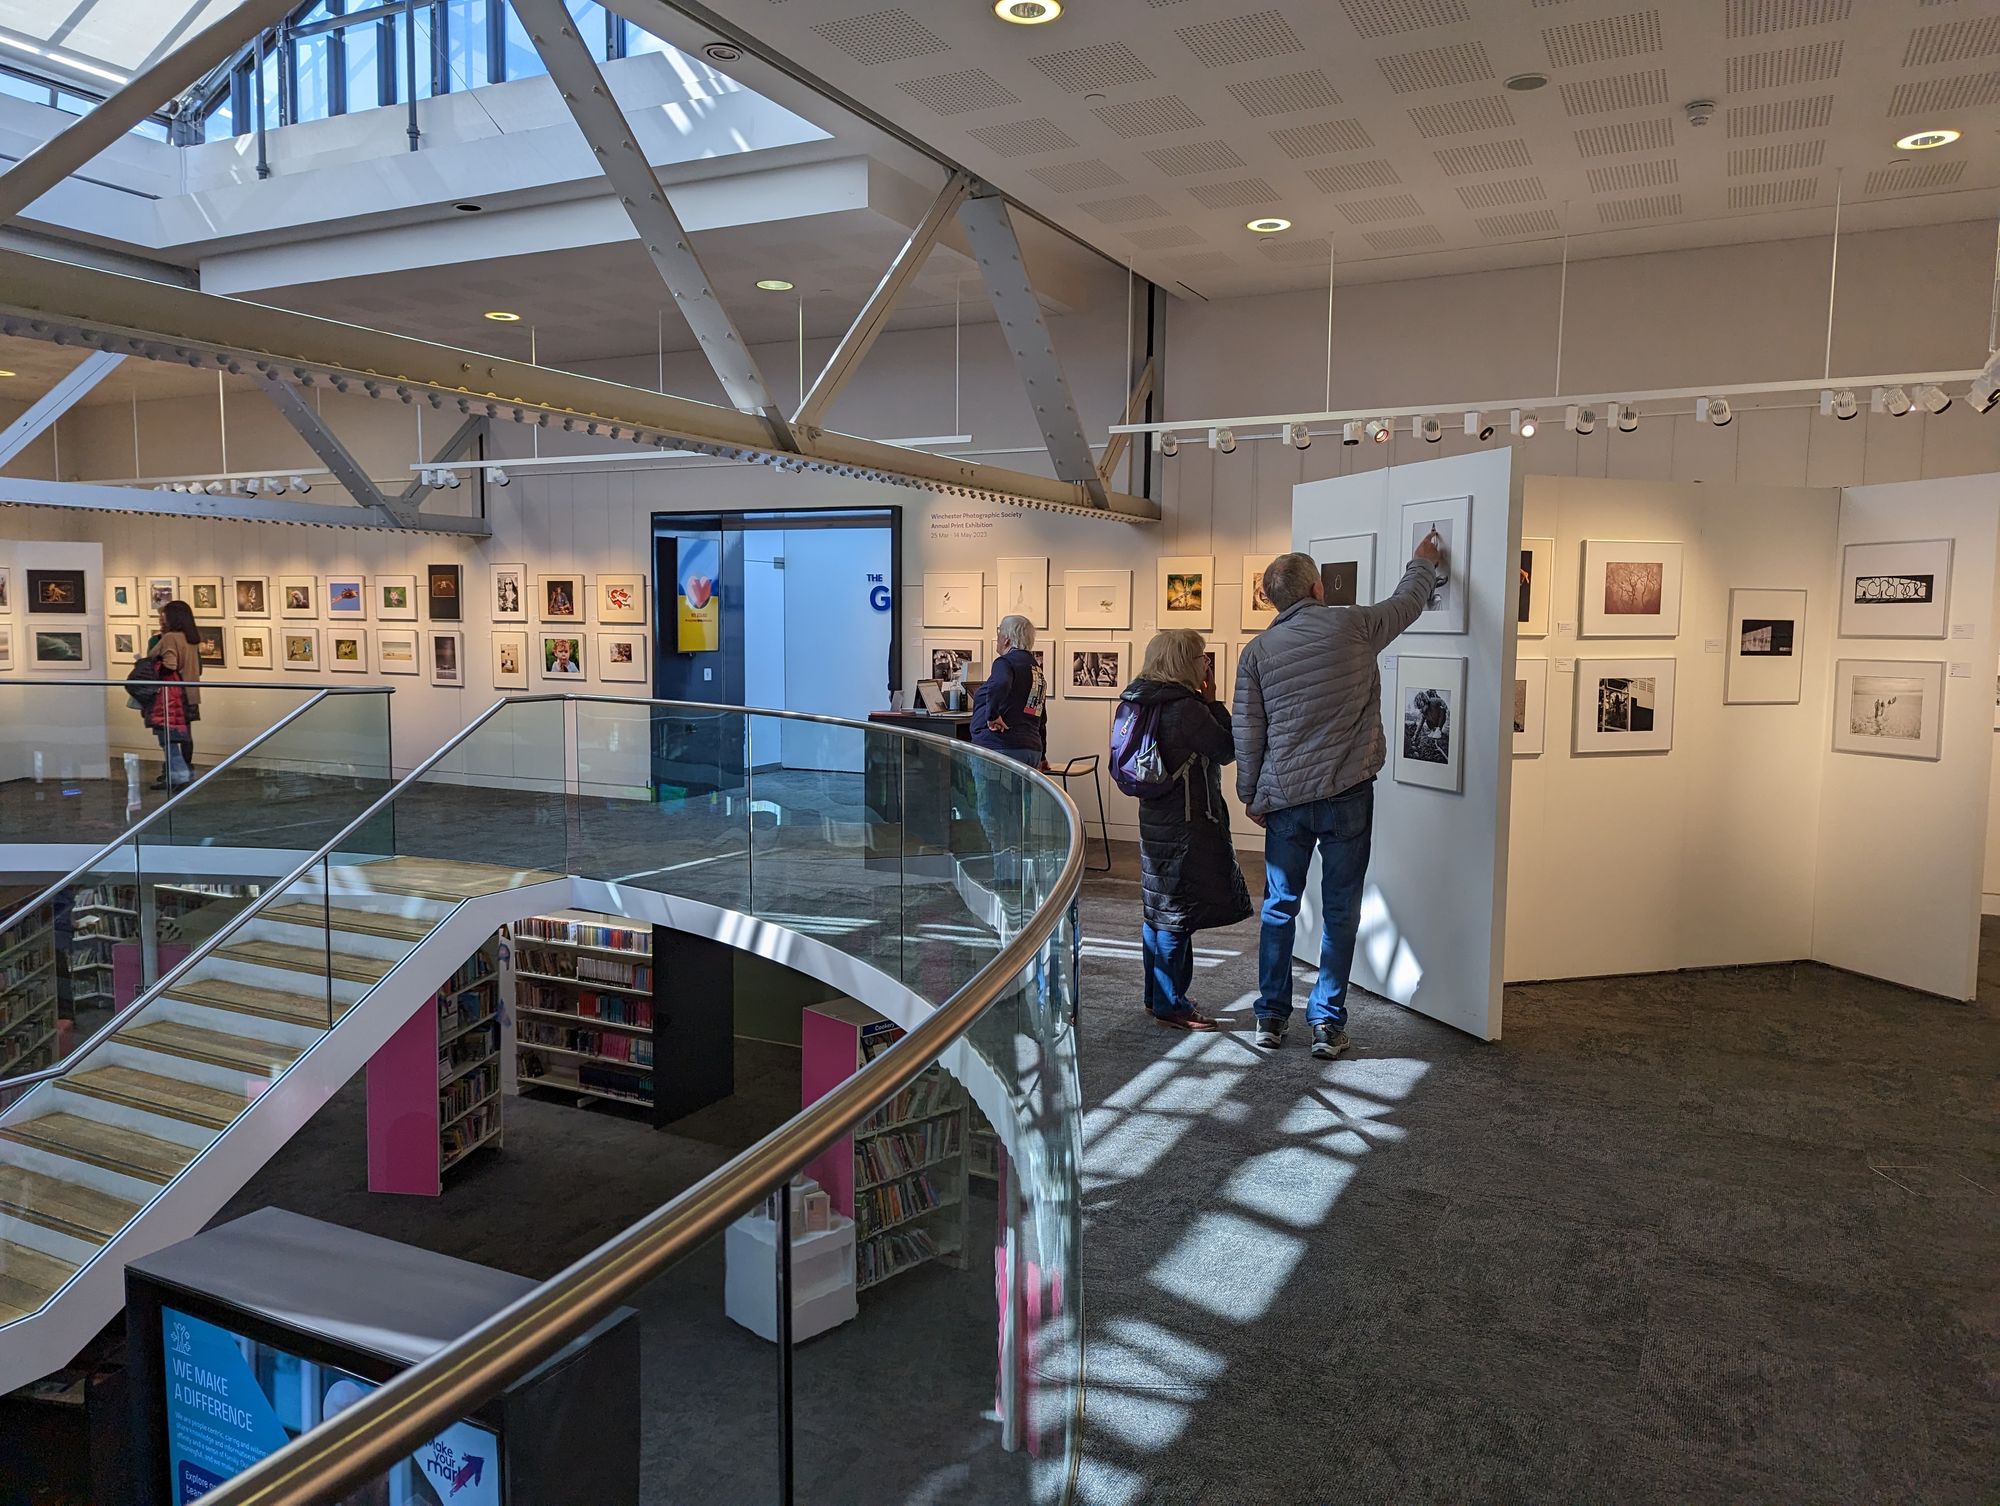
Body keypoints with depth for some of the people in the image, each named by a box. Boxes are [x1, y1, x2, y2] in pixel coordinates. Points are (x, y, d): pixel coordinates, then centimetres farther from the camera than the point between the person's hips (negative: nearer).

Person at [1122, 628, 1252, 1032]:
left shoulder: (1147, 703, 9)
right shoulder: (1186, 708, -20)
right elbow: (1227, 750, -11)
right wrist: (1214, 702, -4)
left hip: (1157, 819, 10)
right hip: (1187, 823, -10)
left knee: (1160, 911, 16)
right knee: (1177, 913, -3)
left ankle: (1159, 996, 27)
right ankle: (1171, 1005, 5)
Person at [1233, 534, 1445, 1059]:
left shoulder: (1257, 651, 1)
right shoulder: (1353, 626, -2)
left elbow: (1247, 732, 3)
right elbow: (1407, 602, 17)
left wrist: (1251, 795, 13)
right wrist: (1424, 563, 37)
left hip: (1284, 798, 2)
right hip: (1347, 795, -1)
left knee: (1279, 907, 12)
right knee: (1339, 912, 6)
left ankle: (1271, 1017, 17)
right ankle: (1327, 1024, 10)